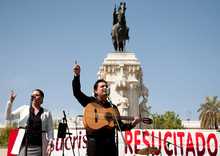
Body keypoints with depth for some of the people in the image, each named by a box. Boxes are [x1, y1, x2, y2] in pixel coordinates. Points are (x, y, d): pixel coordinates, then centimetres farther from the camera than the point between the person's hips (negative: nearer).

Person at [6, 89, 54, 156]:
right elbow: (8, 117, 10)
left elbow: (50, 130, 6)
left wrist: (50, 143, -10)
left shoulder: (47, 113, 10)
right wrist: (10, 102, -1)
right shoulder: (24, 109, 13)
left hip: (39, 147, 0)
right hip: (24, 147, 0)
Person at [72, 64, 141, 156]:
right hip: (94, 142, -4)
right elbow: (77, 92, -6)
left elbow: (120, 126, 17)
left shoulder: (113, 107, 18)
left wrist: (132, 124, 0)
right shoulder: (90, 102, 8)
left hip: (110, 142, 4)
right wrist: (77, 76, -18)